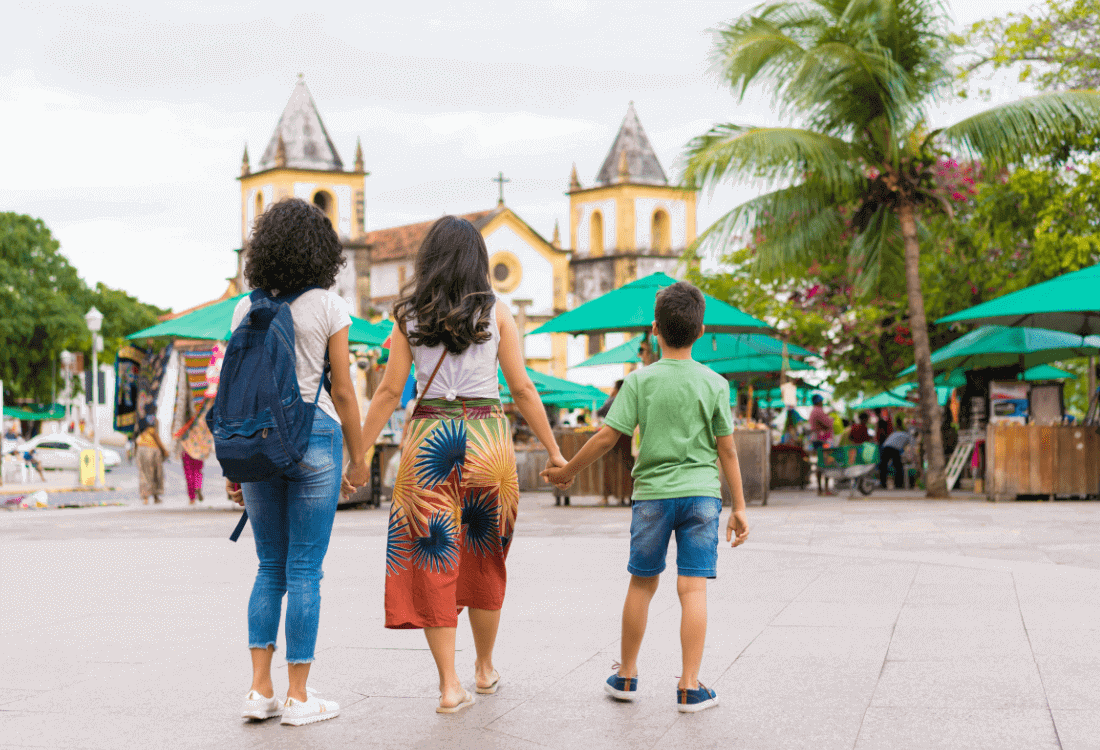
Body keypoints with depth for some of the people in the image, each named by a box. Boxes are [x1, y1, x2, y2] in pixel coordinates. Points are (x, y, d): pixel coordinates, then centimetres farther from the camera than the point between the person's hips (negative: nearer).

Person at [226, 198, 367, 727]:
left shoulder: (247, 308, 5)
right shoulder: (327, 307, -5)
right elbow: (343, 392, -5)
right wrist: (359, 456, 6)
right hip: (314, 439, -3)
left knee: (270, 568, 13)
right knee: (304, 571, 2)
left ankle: (260, 689, 8)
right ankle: (297, 697, 6)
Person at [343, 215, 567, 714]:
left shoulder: (409, 315, 2)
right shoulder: (495, 312, 1)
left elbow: (390, 392, 0)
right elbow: (522, 388, 0)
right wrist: (553, 450, 7)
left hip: (429, 440, 0)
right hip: (486, 437, 1)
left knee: (433, 560, 4)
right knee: (485, 558, 16)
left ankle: (450, 685, 1)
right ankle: (485, 668, 30)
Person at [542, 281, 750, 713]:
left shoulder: (640, 380, -3)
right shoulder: (714, 384, 0)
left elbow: (607, 437, -6)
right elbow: (727, 451, 2)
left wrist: (567, 471, 7)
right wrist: (739, 507, 8)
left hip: (652, 494, 0)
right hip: (701, 494, 0)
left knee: (642, 583, 13)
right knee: (693, 587, -2)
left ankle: (627, 676, 24)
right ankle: (689, 688, -2)